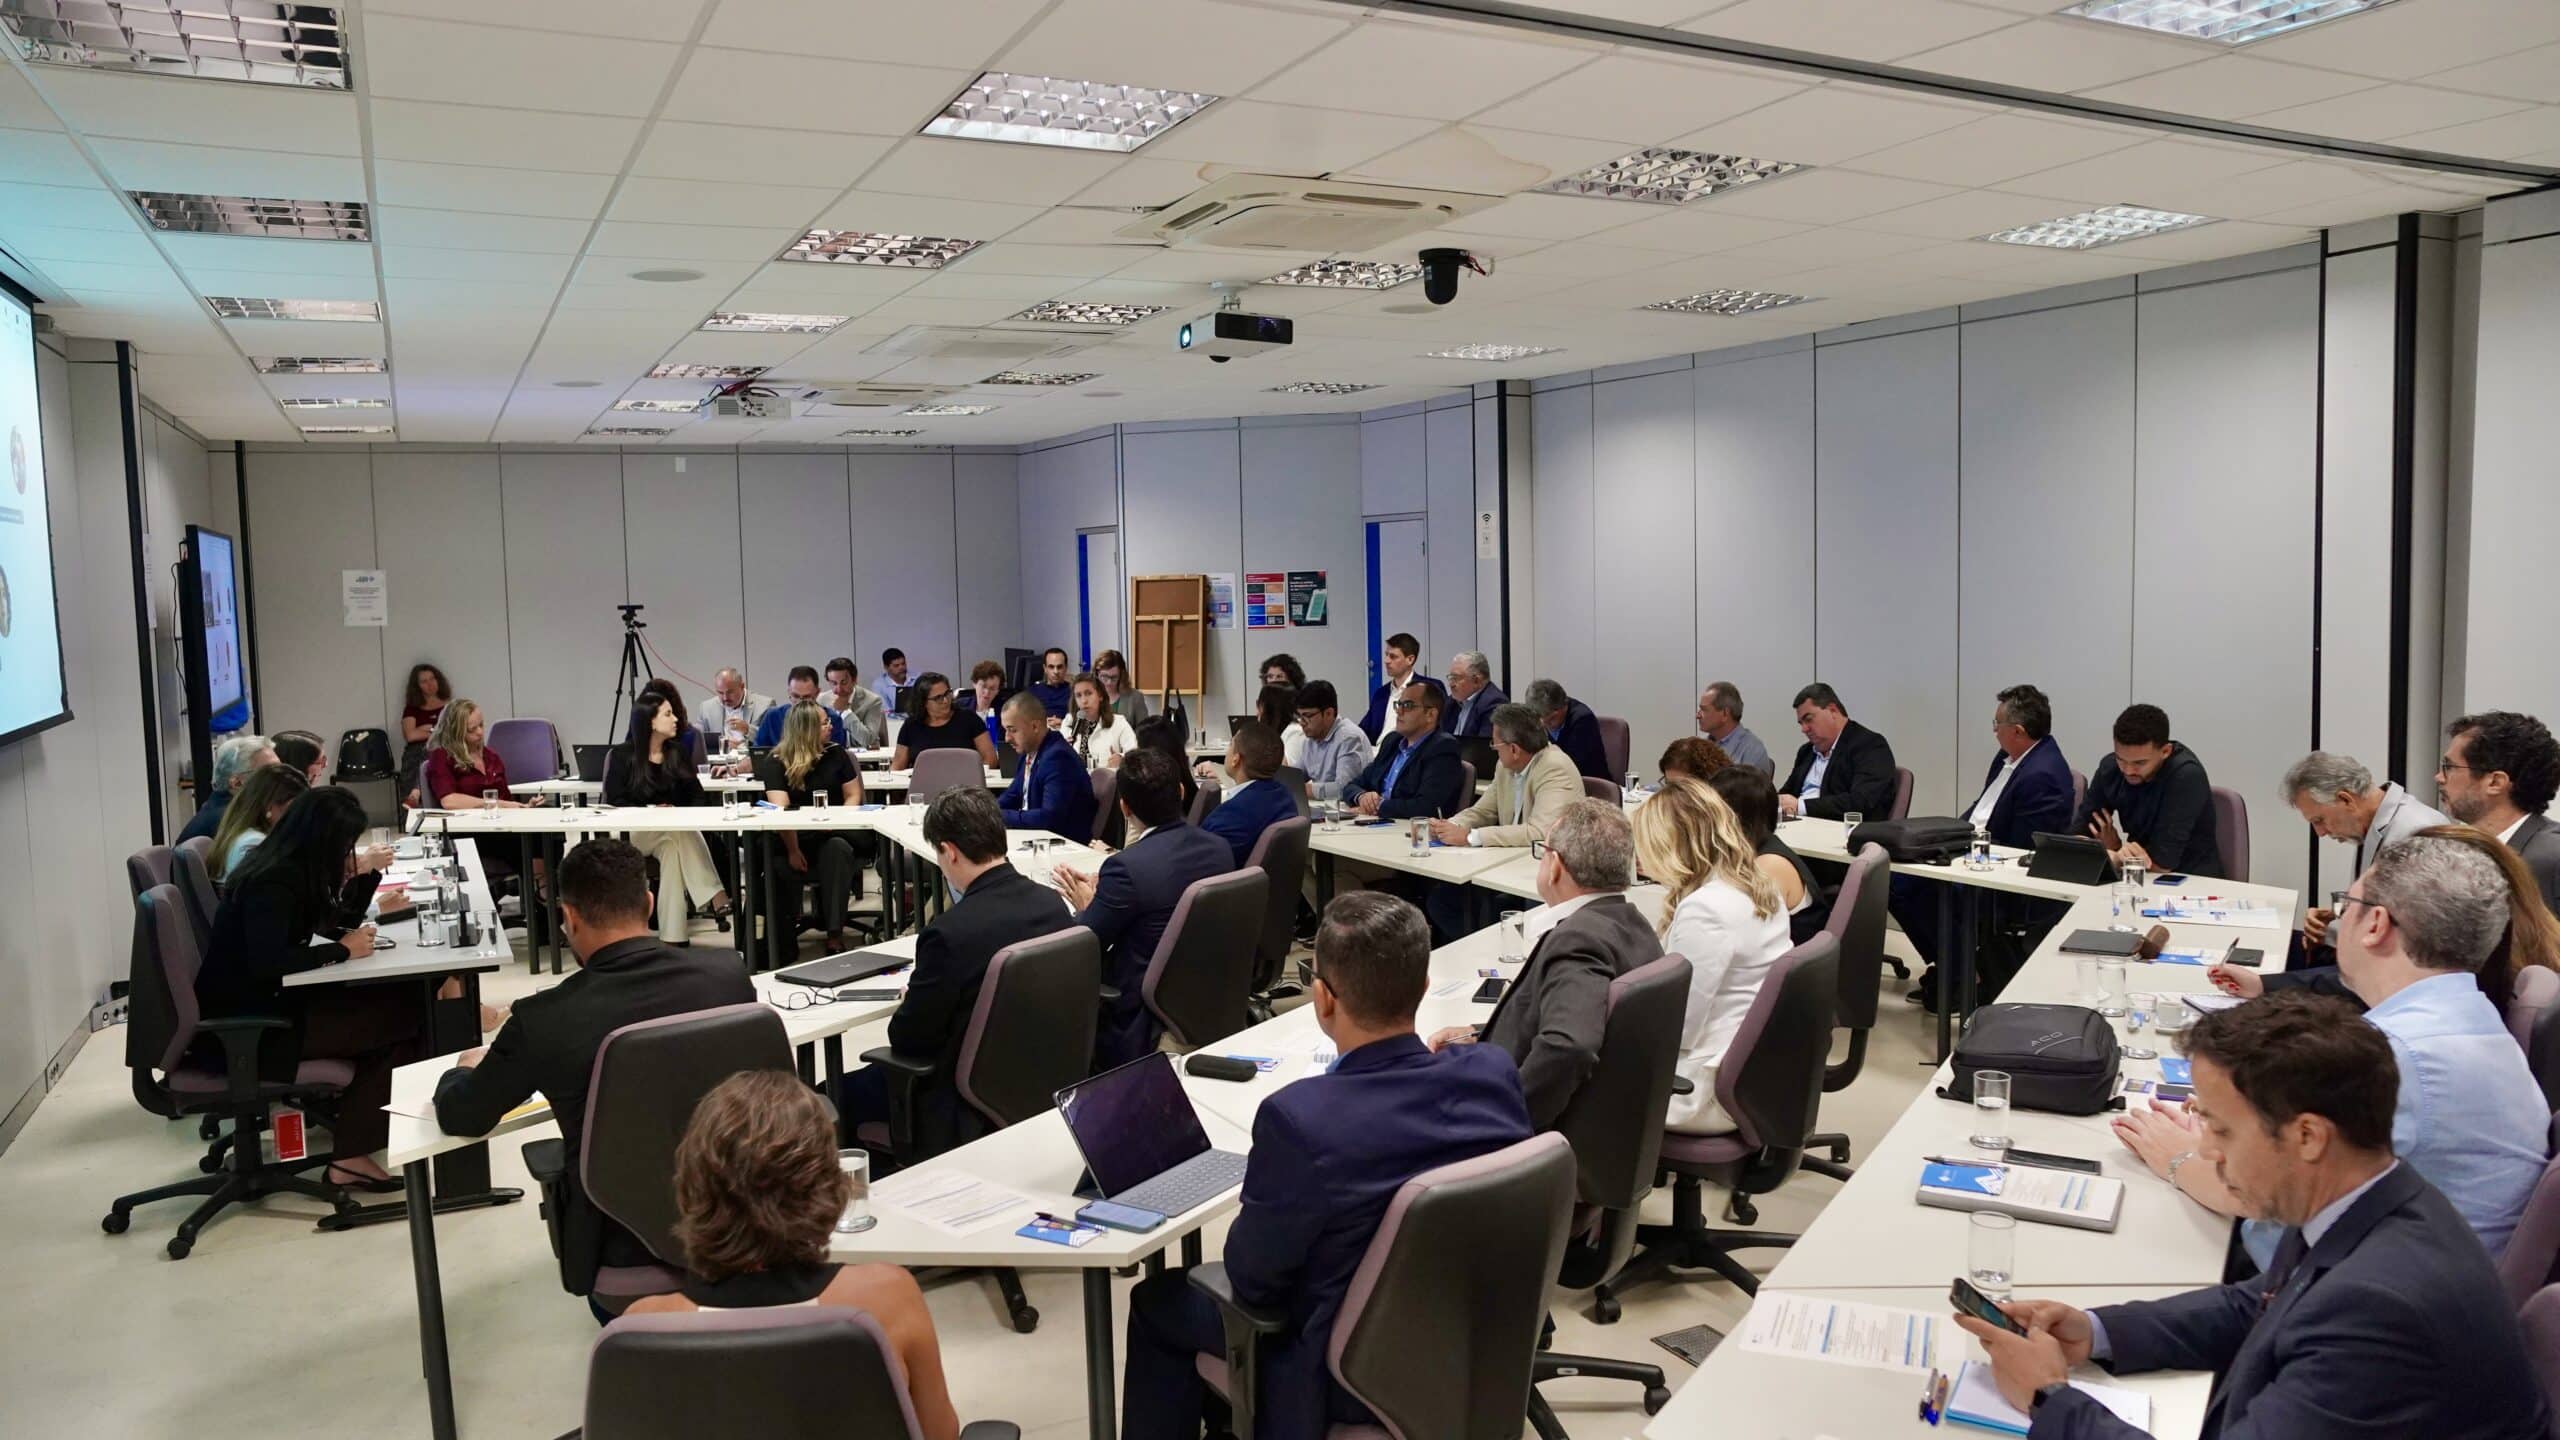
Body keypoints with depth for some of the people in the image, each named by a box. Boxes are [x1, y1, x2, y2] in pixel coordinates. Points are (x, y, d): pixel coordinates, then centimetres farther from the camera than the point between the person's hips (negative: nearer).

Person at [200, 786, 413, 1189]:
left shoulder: (294, 869, 8)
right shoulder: (272, 881, -20)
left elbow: (337, 925, 18)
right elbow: (267, 961, -31)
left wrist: (365, 872, 11)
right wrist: (342, 950, -20)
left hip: (265, 1005, 9)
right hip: (244, 1027, -9)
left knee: (400, 1001, -4)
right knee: (403, 1016, -14)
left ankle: (350, 1110, 8)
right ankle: (351, 1158, -9)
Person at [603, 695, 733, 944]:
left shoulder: (678, 753, 11)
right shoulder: (622, 756, -1)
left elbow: (697, 796, 9)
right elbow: (614, 801, -9)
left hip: (676, 830, 4)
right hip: (634, 832, -3)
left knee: (673, 848, -33)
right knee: (680, 836, -35)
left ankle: (673, 936, -40)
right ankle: (717, 900, -47)